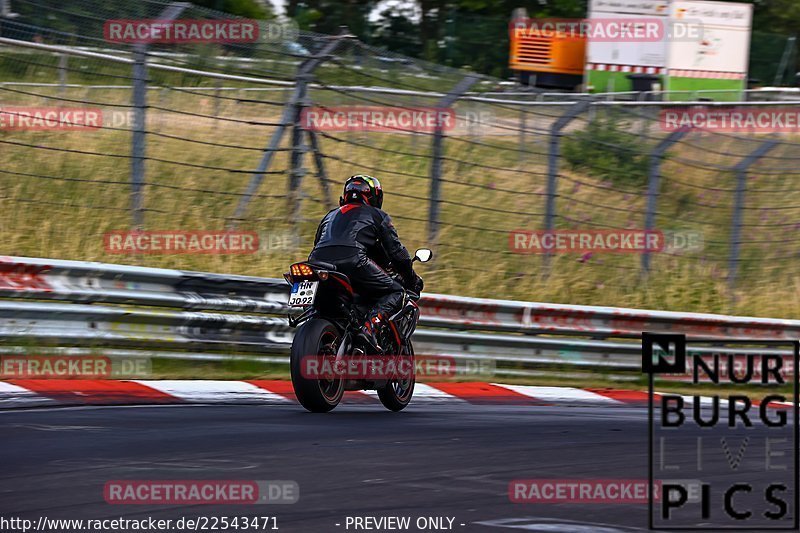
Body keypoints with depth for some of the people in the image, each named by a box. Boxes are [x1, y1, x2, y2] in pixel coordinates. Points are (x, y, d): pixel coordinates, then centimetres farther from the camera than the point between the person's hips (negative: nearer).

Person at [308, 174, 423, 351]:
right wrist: (411, 278, 28)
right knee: (394, 293, 2)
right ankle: (370, 328, -24)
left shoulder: (331, 215, 37)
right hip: (352, 261, -5)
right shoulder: (377, 215, 22)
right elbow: (395, 250, 17)